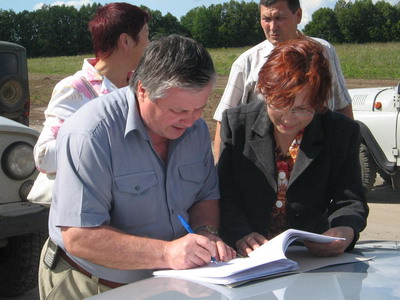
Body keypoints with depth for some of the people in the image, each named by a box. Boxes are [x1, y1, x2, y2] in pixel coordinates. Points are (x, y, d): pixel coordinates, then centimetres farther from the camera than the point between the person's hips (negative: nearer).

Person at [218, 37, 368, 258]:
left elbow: (350, 201, 3)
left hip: (316, 257, 0)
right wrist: (240, 236, -21)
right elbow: (226, 197, -2)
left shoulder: (343, 133, 2)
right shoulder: (236, 123, 1)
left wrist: (346, 231, -19)